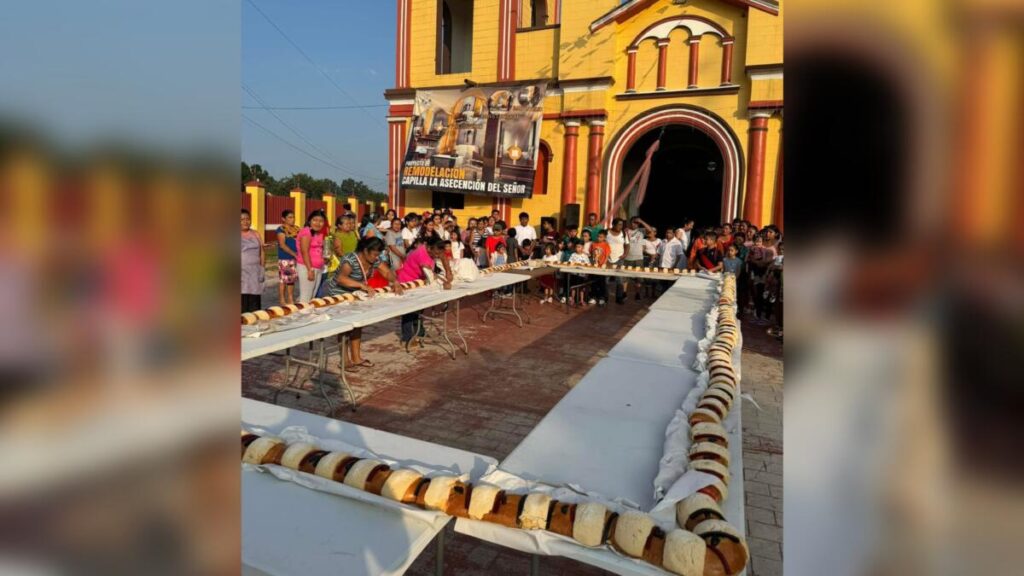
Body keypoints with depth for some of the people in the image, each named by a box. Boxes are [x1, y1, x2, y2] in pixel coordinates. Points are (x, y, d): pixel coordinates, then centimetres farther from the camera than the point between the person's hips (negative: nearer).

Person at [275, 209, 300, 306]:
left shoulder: (297, 229, 12)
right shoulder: (281, 229, -6)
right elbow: (282, 245, -13)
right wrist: (294, 254, -20)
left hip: (295, 258, 6)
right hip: (284, 258, -6)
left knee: (292, 278, 12)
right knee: (283, 279, -2)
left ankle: (290, 298, 20)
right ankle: (282, 300, 6)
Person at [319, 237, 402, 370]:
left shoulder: (374, 260, -7)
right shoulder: (351, 259, -31)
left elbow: (387, 272, -5)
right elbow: (341, 278, -45)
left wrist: (395, 282, -26)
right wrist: (362, 285, -53)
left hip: (351, 295, 8)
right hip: (334, 293, -8)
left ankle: (356, 358, 15)